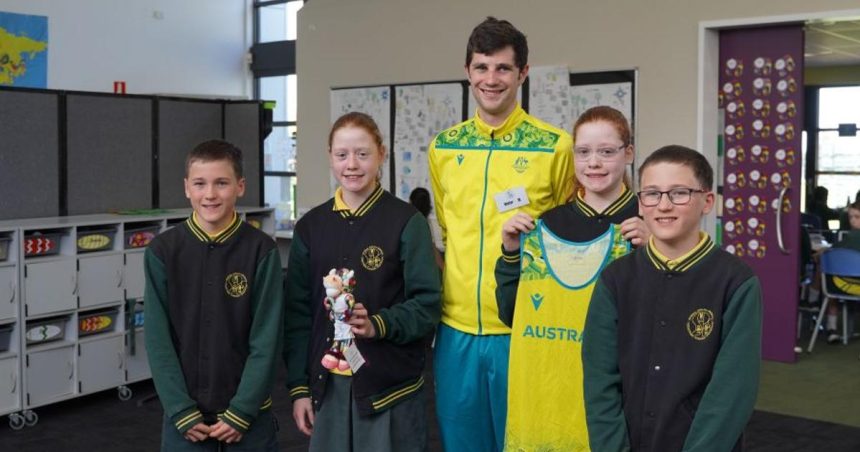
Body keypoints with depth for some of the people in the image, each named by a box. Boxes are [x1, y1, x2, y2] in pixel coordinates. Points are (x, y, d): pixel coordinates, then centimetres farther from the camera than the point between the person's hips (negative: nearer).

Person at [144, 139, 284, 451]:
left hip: (248, 416, -1)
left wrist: (240, 412, -10)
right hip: (184, 419, 1)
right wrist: (182, 412, -8)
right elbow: (158, 339, -4)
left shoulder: (262, 250, -7)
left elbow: (266, 340, -7)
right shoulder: (162, 251, -3)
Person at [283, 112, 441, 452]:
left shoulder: (407, 222, -6)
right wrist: (298, 386, 4)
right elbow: (297, 312, 8)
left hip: (391, 383, -3)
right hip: (327, 383, 3)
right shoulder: (310, 226, 6)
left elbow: (427, 304, -7)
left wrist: (378, 325, -24)